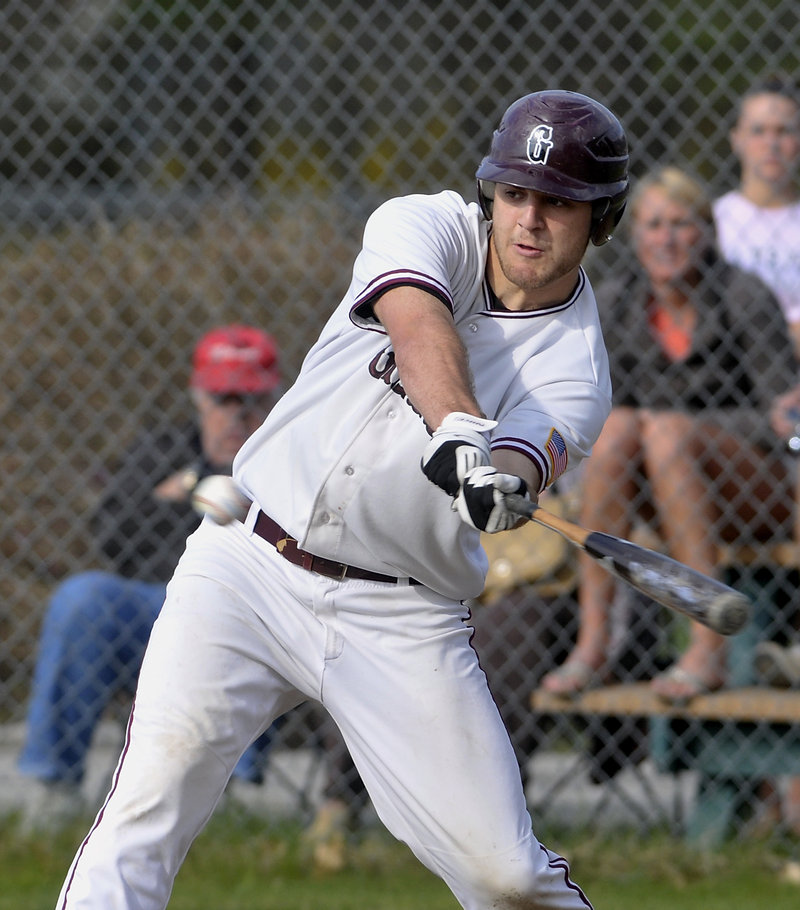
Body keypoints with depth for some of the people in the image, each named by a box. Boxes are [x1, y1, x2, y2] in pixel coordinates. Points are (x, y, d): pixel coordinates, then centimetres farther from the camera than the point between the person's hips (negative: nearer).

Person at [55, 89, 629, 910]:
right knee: (151, 797, -18)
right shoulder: (426, 228, -1)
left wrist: (502, 479, -48)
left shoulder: (575, 366, -2)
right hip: (247, 566, 0)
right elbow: (418, 321, -24)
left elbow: (527, 459, -23)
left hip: (401, 620, 0)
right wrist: (460, 425, -44)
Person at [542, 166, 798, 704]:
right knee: (617, 424, -27)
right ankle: (593, 638, -28)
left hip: (757, 490, -4)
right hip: (664, 498, 4)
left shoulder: (744, 297, -10)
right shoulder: (612, 303, 2)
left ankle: (709, 646, -36)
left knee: (667, 429, -32)